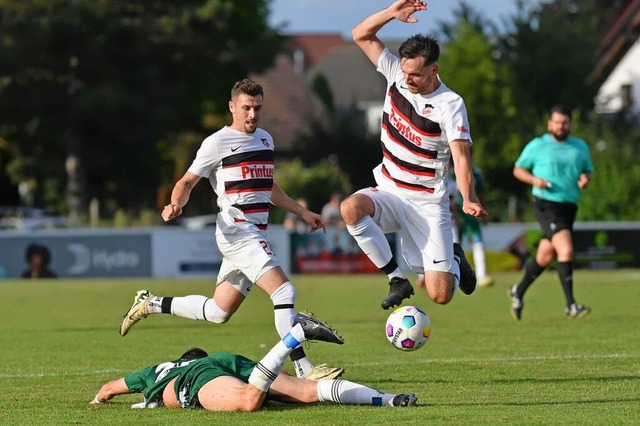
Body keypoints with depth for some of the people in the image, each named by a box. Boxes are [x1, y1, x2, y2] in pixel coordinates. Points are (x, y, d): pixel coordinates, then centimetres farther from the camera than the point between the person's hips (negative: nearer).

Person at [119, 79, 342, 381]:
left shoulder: (265, 139, 18)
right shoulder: (218, 143, -4)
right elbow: (187, 182, 0)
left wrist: (302, 212, 28)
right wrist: (175, 205, -21)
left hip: (255, 236, 8)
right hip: (236, 230, -8)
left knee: (218, 312, 11)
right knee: (283, 291, -21)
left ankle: (150, 304, 28)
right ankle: (304, 370, -22)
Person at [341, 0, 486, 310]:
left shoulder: (450, 105, -16)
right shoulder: (396, 74, -1)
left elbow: (461, 156, -24)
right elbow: (361, 35, 3)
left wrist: (468, 199, -42)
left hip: (427, 203, -4)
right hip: (389, 192, 4)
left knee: (440, 295, -13)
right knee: (351, 208, -32)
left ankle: (454, 260, 27)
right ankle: (397, 280, -15)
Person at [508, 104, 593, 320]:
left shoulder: (580, 147, 13)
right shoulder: (537, 146, 1)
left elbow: (587, 171, 23)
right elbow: (518, 169, 8)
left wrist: (585, 179, -1)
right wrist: (534, 180, -12)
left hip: (569, 206, 6)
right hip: (546, 205, -6)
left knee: (545, 257, 13)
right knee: (566, 250, -21)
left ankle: (518, 292, 36)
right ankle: (571, 306, -21)